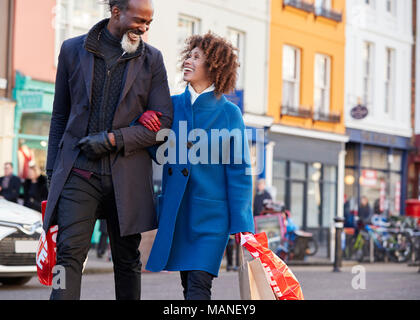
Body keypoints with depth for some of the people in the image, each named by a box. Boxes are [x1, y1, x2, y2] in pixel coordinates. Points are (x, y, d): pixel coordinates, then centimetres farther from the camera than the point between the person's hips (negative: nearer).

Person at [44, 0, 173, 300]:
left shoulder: (151, 59, 6)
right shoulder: (73, 50, 7)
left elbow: (163, 122, 1)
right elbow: (60, 115, 13)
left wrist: (113, 139, -10)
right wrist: (53, 169, 10)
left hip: (127, 175, 1)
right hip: (78, 172, -1)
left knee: (127, 259, 9)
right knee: (69, 252, -12)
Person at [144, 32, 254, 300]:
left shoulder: (228, 112, -2)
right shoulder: (172, 105, 8)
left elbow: (239, 170, -2)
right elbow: (158, 154, 14)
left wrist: (241, 225, -8)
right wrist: (143, 124, -7)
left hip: (211, 213, -4)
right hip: (176, 213, 4)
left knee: (198, 285, -13)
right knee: (188, 285, 8)